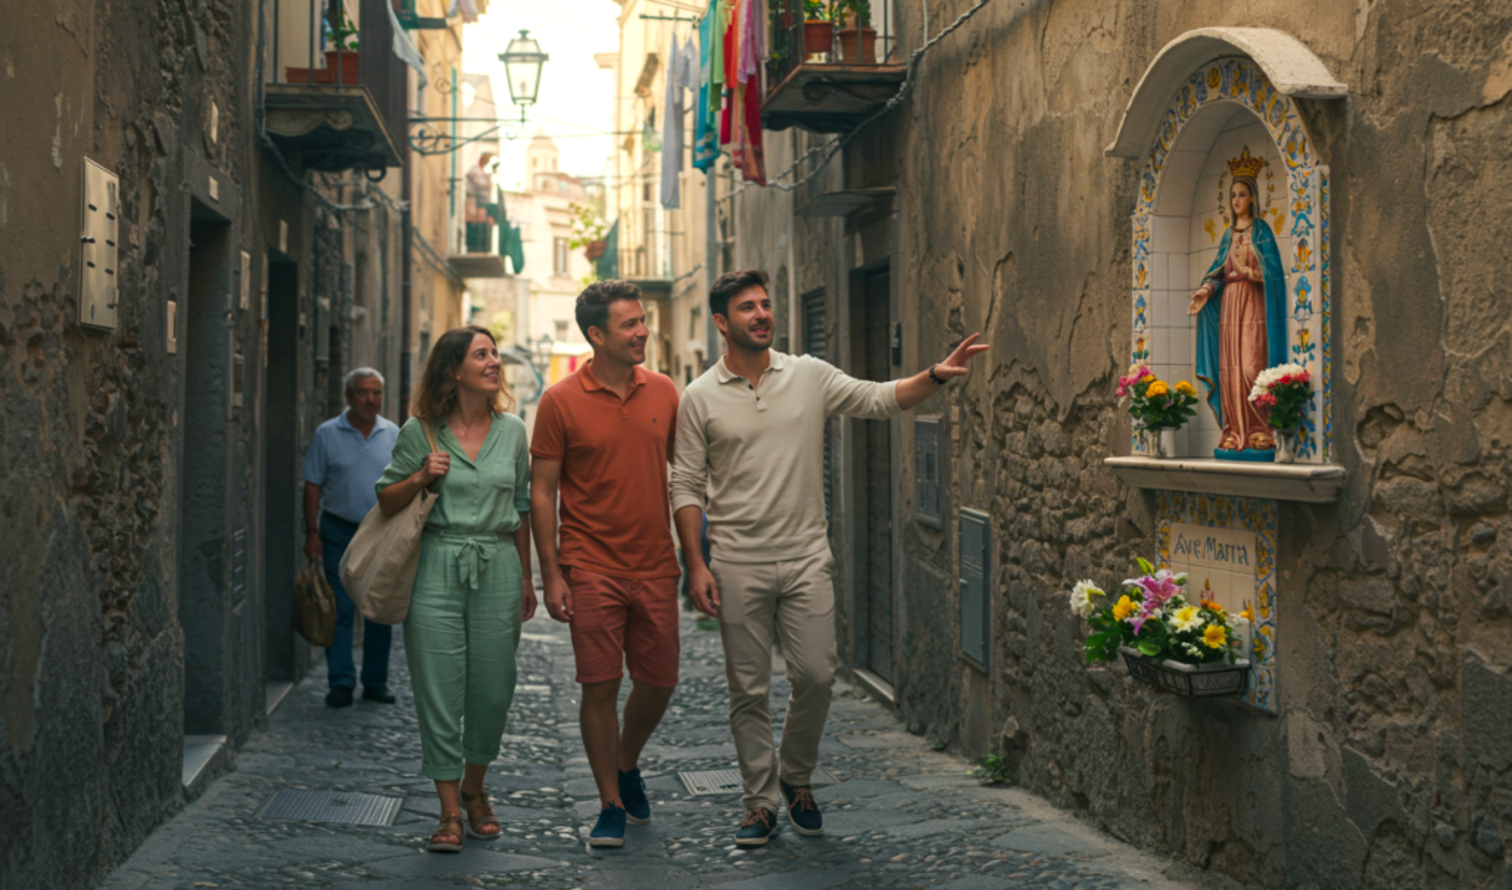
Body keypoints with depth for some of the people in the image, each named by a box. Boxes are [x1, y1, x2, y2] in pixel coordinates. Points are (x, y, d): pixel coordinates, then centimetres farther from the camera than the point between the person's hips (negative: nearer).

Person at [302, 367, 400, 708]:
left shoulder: (393, 434, 6)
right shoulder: (327, 434, 0)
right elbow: (313, 486, 1)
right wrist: (312, 532, -5)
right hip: (339, 530, -2)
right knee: (340, 609, -2)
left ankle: (376, 682, 15)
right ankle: (341, 682, 2)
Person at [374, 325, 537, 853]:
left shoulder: (512, 431, 9)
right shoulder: (420, 432, 1)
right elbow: (386, 501, 8)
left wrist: (526, 578, 15)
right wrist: (419, 478, -12)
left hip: (497, 567, 2)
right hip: (437, 567, -2)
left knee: (493, 687, 5)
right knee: (438, 689, -2)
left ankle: (474, 789, 28)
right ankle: (450, 810, 7)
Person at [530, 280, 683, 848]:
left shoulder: (663, 392, 6)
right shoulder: (561, 402, -5)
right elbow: (542, 491, -2)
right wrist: (550, 573, -7)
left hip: (656, 566, 4)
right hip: (592, 570, -3)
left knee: (658, 682, 9)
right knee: (601, 686, -2)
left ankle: (628, 765, 36)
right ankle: (611, 804, 12)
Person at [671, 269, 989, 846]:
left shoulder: (809, 376, 4)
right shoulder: (699, 399, 0)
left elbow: (880, 399, 1)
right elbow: (687, 489, 0)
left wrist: (936, 376, -16)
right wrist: (696, 565, -7)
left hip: (806, 558, 1)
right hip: (739, 565, -1)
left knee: (816, 675, -3)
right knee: (748, 690, 4)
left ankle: (795, 775, 23)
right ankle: (761, 802, 17)